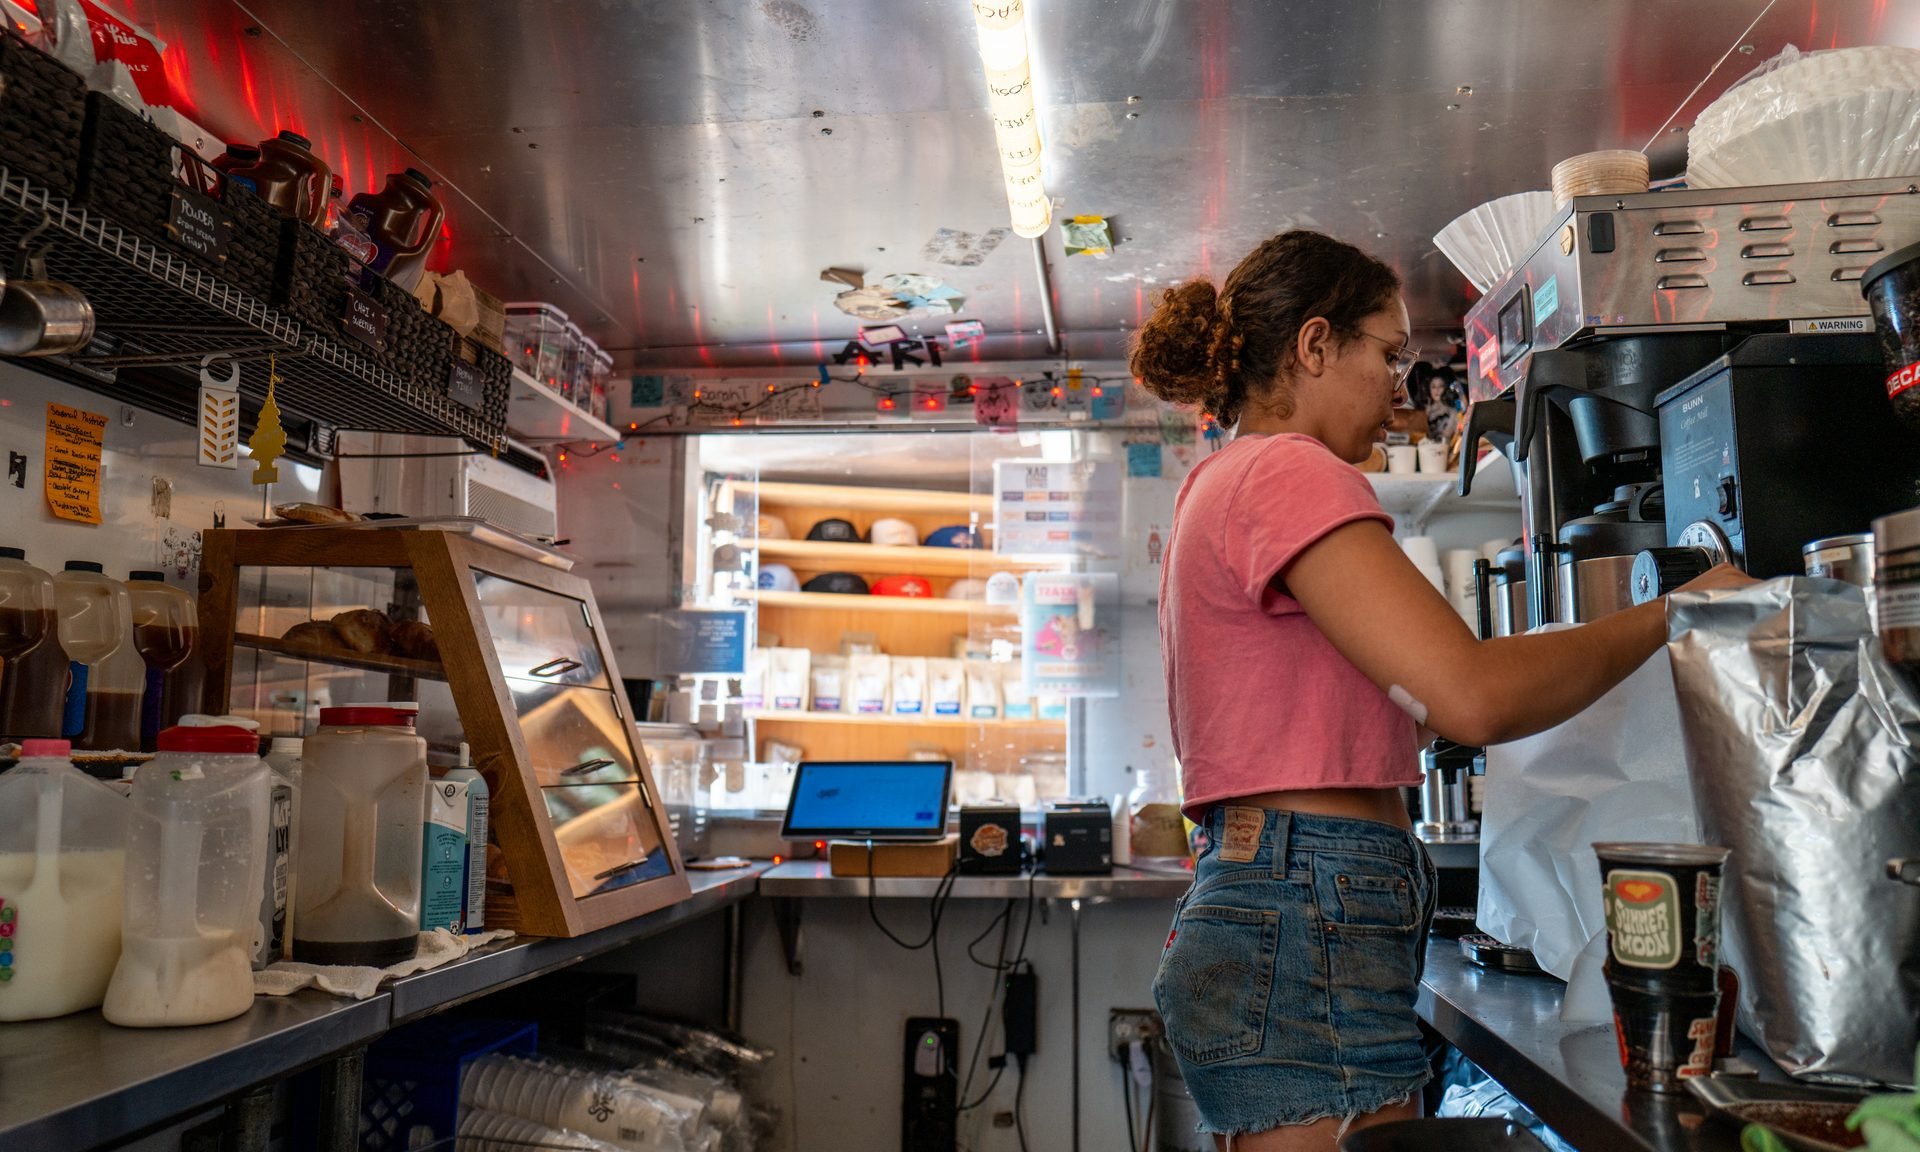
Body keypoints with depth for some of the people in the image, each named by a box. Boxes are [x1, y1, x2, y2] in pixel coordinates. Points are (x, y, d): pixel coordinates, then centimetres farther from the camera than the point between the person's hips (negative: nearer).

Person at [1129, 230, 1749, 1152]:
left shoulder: (1221, 485, 20)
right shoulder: (1289, 470, -12)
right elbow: (1472, 694, -21)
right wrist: (1673, 611, -7)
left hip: (1247, 899, 10)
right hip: (1308, 927, -10)